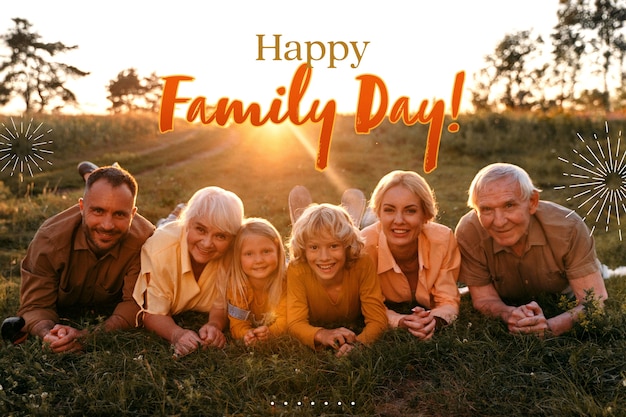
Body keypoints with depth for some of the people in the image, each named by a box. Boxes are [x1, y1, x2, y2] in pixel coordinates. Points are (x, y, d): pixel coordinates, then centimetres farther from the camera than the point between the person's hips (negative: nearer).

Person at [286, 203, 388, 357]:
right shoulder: (297, 270, -26)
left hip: (355, 332, 2)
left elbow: (377, 320, -25)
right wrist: (321, 335, -51)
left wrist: (358, 343, -49)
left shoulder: (362, 265, -27)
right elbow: (295, 323, -27)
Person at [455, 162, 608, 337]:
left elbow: (596, 301, -30)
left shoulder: (567, 226, -32)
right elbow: (483, 299, -20)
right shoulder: (468, 233, -30)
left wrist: (550, 327, -50)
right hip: (509, 303, 0)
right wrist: (509, 314, -43)